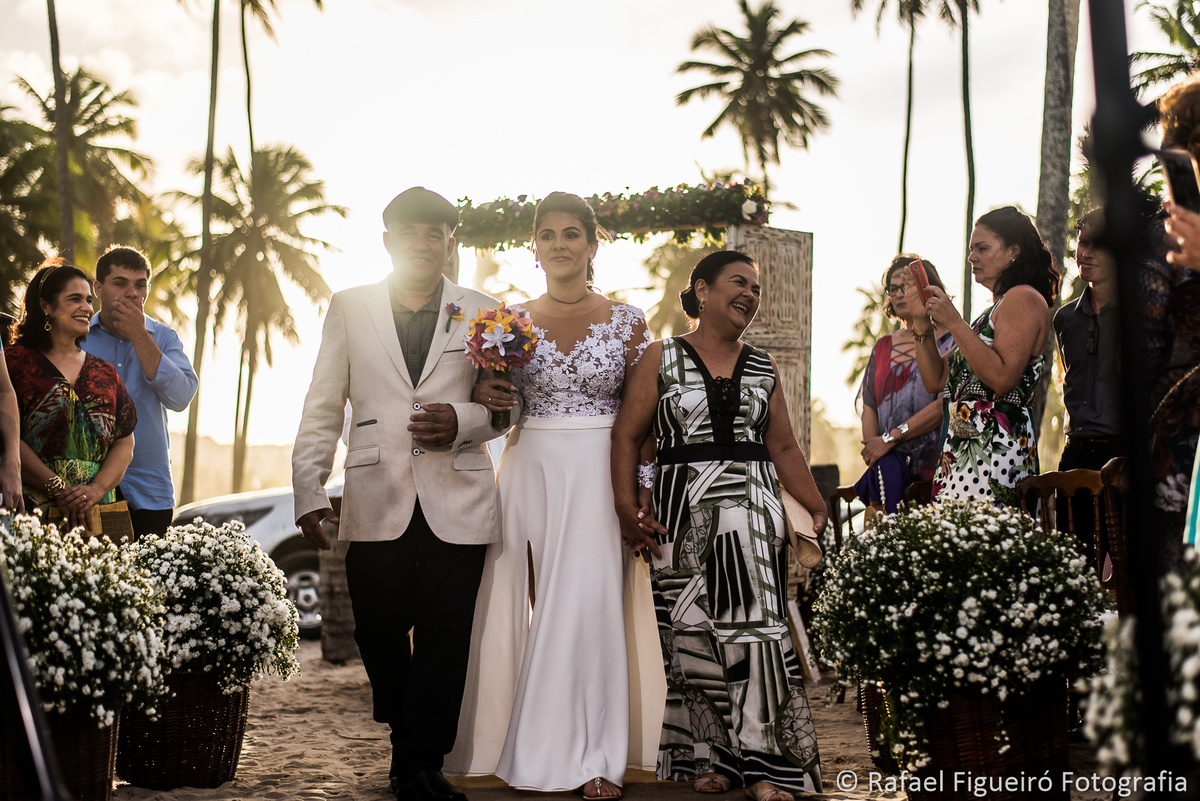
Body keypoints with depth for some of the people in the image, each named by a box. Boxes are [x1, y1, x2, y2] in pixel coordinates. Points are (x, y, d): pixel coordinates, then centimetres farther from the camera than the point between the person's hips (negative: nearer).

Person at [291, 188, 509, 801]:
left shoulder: (482, 312, 10)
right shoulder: (349, 309, 11)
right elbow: (322, 409, 10)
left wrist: (462, 422, -10)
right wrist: (309, 490, 1)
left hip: (458, 503, 0)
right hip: (376, 504, 1)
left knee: (444, 639, -4)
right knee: (378, 633, 6)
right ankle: (407, 736, 30)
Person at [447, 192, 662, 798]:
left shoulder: (627, 322, 3)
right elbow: (490, 396, 16)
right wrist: (483, 396, -7)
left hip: (600, 474, -2)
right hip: (528, 468, 2)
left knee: (587, 602, -6)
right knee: (516, 599, 0)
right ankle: (526, 747, 11)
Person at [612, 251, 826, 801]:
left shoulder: (762, 368, 15)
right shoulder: (662, 359, 6)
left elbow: (784, 448, 17)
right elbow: (627, 435, 2)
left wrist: (819, 508, 5)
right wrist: (627, 508, -10)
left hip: (752, 509, 2)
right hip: (683, 509, -2)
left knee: (756, 627, -8)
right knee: (694, 633, -1)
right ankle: (710, 757, 10)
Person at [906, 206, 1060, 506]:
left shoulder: (1023, 299, -2)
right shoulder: (993, 311, 26)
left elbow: (1003, 379, -17)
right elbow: (936, 380, 22)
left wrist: (954, 322, -12)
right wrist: (921, 320, 12)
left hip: (996, 448, -9)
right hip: (963, 447, 9)